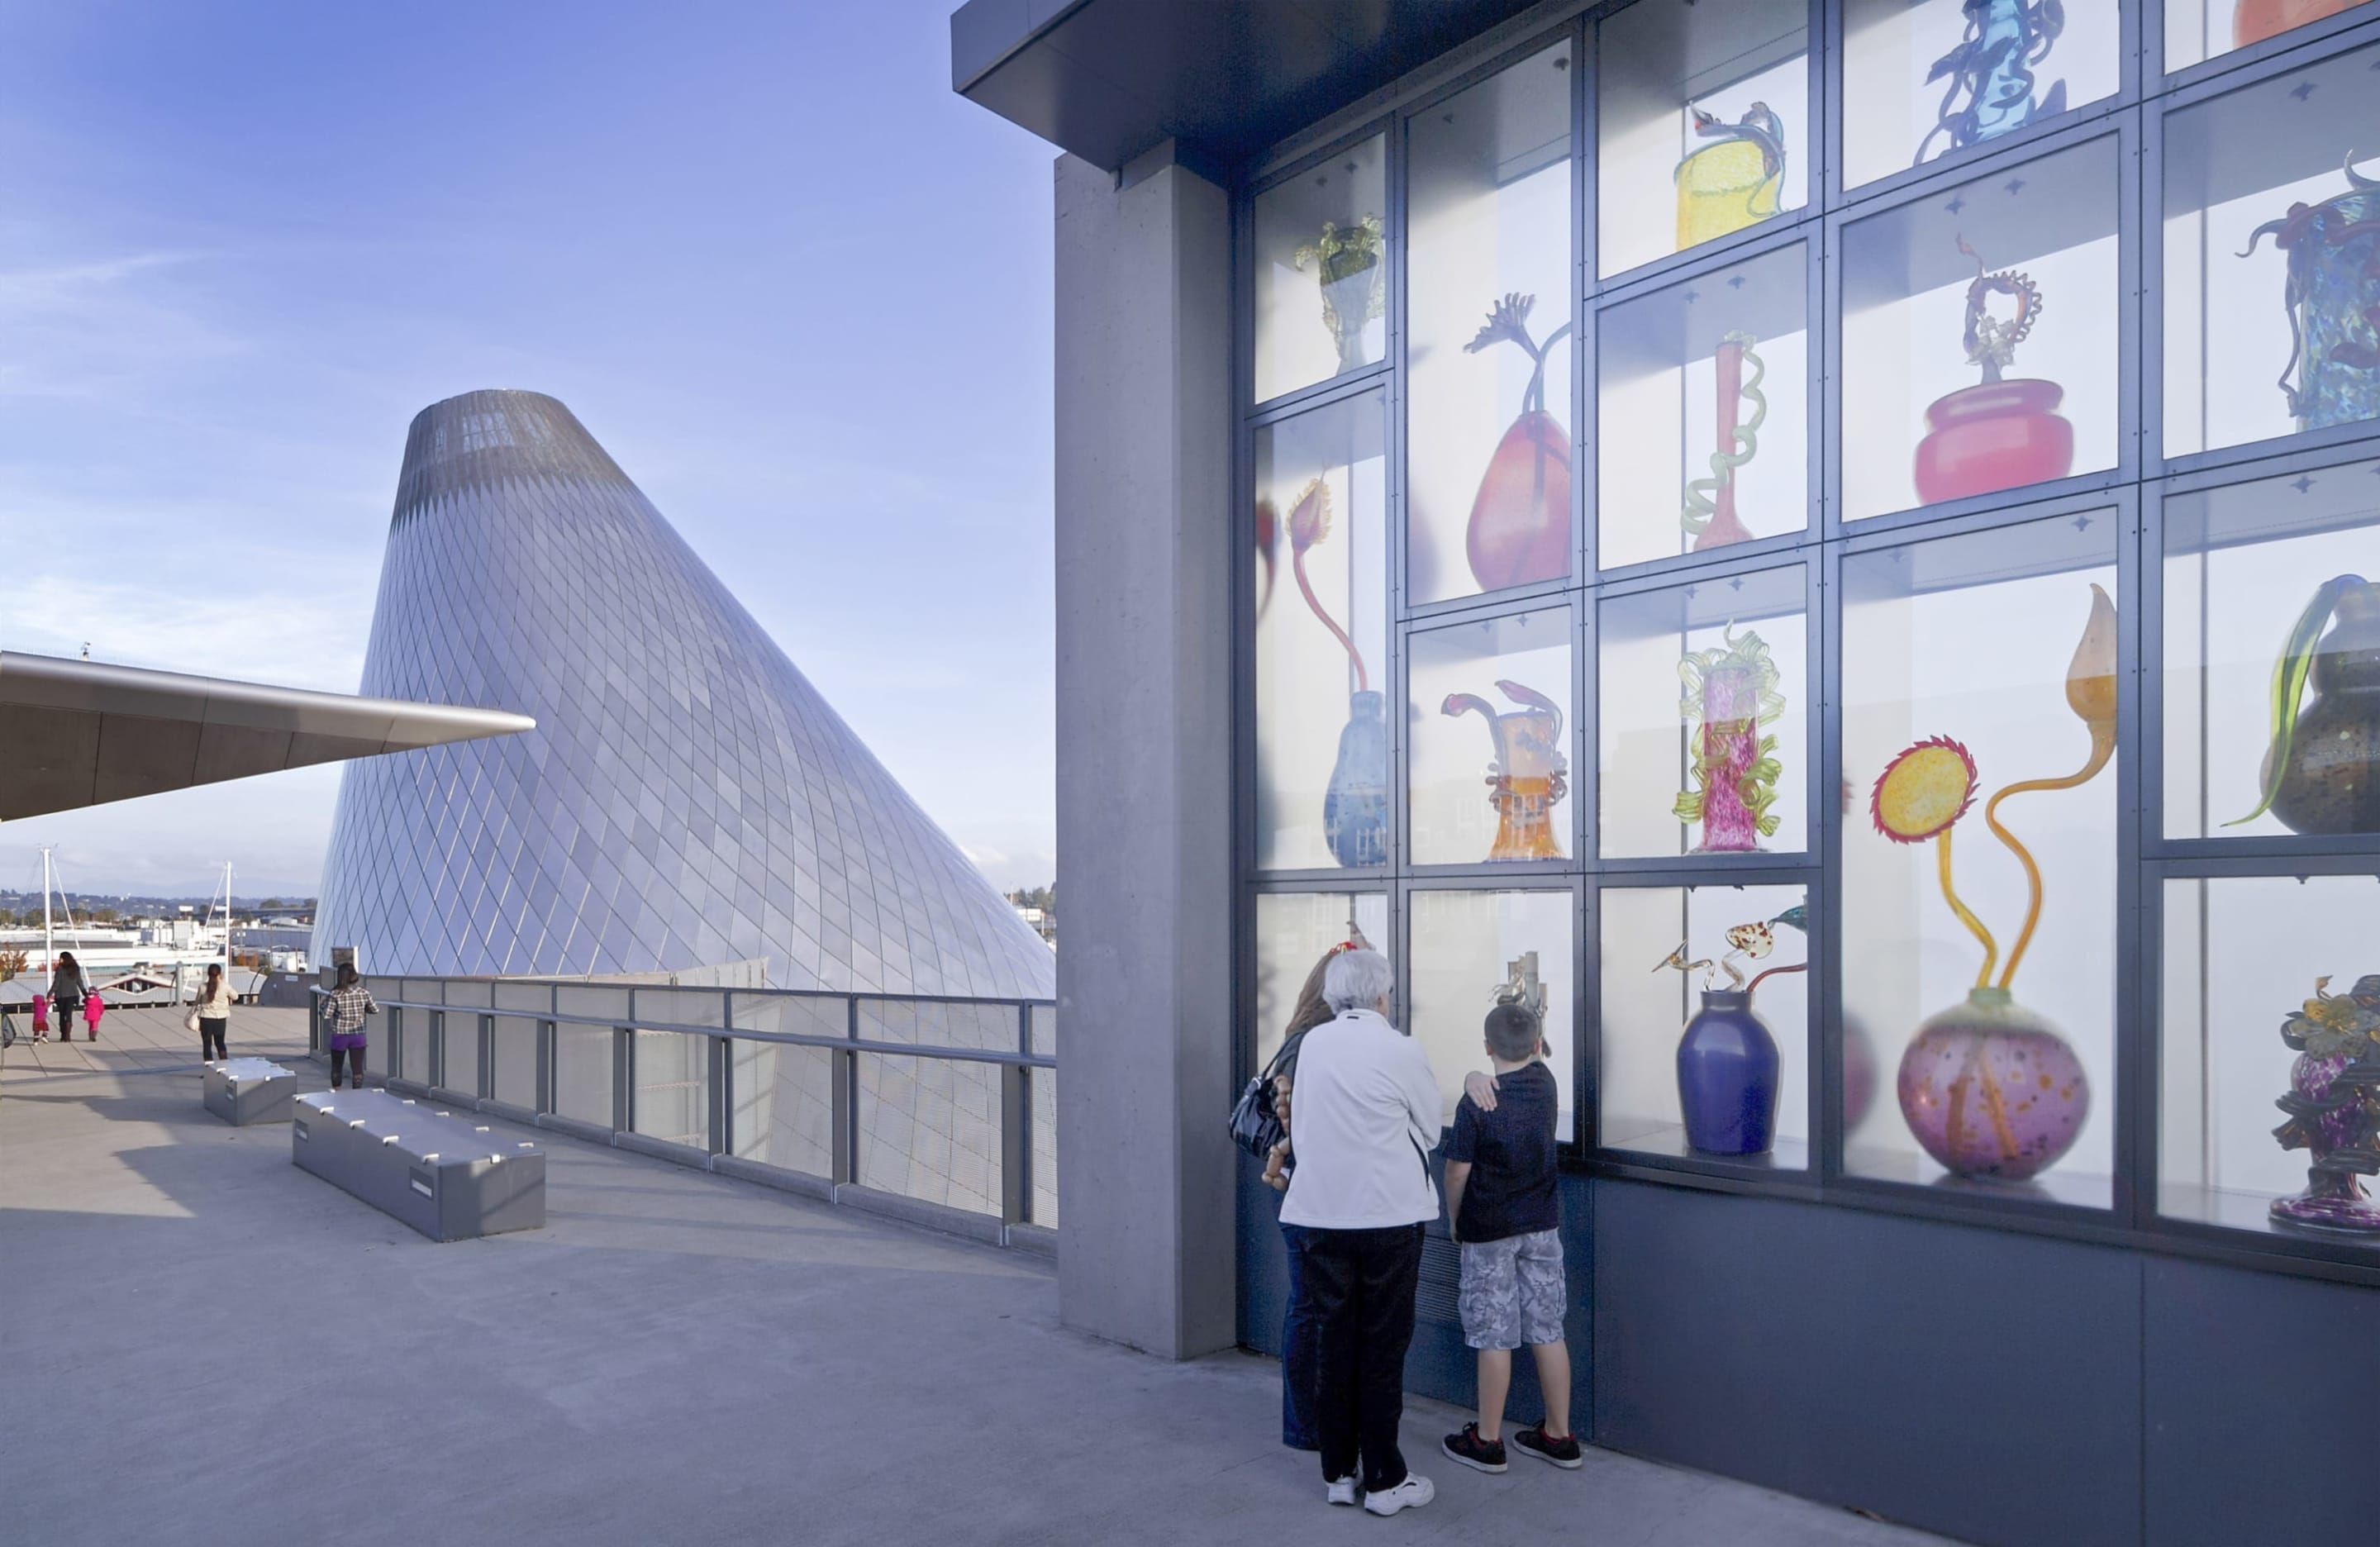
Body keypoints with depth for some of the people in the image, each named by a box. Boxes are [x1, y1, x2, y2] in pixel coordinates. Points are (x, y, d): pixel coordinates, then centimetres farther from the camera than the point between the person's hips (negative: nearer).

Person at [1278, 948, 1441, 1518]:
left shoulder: (1313, 1043, 1)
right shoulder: (1401, 1050, -11)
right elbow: (1430, 1132, 2)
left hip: (1323, 1212, 4)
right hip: (1390, 1214, -4)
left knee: (1334, 1343, 13)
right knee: (1383, 1349, 6)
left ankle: (1337, 1473, 24)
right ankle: (1384, 1481, 16)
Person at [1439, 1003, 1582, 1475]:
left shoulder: (1476, 1104, -17)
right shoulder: (1546, 1083, -4)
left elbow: (1457, 1172, -12)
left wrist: (1454, 1220, 2)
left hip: (1489, 1230, -5)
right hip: (1542, 1224, 5)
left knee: (1494, 1338, 3)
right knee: (1548, 1331, 12)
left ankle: (1487, 1441, 14)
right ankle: (1559, 1436, 21)